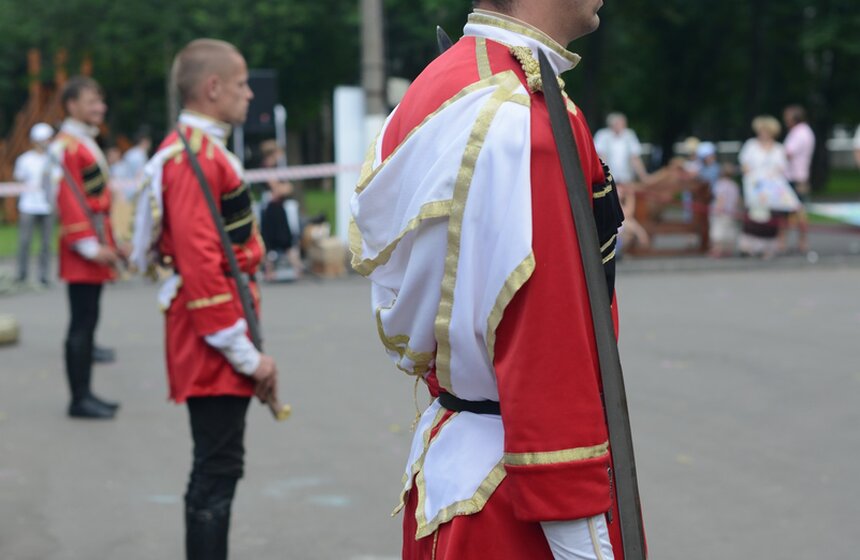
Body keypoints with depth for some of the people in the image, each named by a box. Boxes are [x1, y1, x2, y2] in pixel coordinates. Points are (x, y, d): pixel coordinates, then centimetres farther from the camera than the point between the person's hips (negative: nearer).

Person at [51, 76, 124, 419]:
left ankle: (85, 395, 17)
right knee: (82, 323, -6)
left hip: (96, 249, 10)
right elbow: (69, 200, -19)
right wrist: (90, 247, -21)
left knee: (88, 321, 12)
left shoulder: (87, 144, 18)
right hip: (83, 253, -10)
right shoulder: (67, 146, -13)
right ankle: (80, 399, -2)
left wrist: (110, 243, 21)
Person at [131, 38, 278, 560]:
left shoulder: (203, 150, 16)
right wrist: (245, 353, -20)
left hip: (219, 337, 10)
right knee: (220, 468, -8)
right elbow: (200, 268, -22)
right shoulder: (193, 158, -16)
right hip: (214, 338, -10)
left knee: (216, 467, 15)